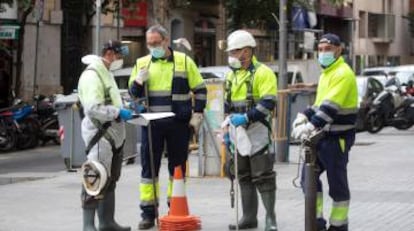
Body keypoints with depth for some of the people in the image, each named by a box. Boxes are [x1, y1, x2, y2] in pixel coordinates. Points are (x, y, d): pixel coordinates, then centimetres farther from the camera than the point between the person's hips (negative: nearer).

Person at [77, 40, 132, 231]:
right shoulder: (92, 75, -14)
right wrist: (119, 113, -21)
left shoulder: (106, 73, 18)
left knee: (110, 181, 16)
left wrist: (126, 108, 13)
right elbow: (93, 108, -24)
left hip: (113, 135, 11)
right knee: (97, 181, -10)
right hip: (100, 136, -11)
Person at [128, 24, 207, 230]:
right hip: (151, 124, 1)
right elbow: (133, 94, 11)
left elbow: (200, 89, 6)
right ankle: (148, 212, 6)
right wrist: (138, 81, -10)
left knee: (178, 165, 7)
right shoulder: (142, 63, 8)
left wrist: (197, 114, -2)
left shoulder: (184, 61, 3)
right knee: (149, 166, 1)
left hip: (179, 124, -1)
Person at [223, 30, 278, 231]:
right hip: (238, 131, 8)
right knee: (244, 176, 12)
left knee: (263, 176, -6)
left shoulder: (263, 73, -9)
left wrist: (247, 117, -26)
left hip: (257, 130, -8)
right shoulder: (231, 75, 15)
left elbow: (268, 103, -18)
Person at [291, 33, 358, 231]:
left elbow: (331, 107, -26)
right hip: (323, 135, 9)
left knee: (337, 182, -1)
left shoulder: (343, 74, -14)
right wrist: (304, 116, 7)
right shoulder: (326, 74, 16)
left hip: (338, 137, -9)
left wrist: (311, 126, -36)